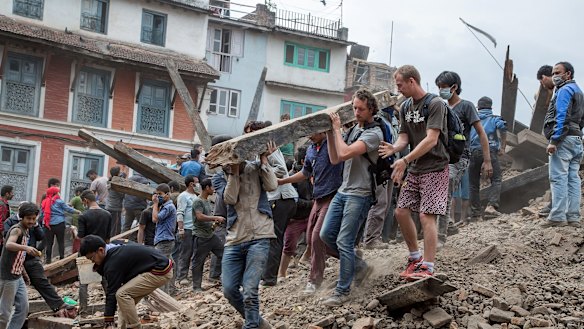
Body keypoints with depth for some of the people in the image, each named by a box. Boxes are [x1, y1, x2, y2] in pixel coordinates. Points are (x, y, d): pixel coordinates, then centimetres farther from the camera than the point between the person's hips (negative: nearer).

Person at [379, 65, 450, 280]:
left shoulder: (435, 104, -12)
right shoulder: (405, 108, 12)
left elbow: (431, 140, -20)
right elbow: (404, 138, 7)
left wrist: (405, 160, -24)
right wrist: (394, 148, -18)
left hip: (435, 168, -8)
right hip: (415, 169, 8)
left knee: (426, 216, -13)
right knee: (401, 212, 5)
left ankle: (427, 267, -12)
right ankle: (415, 257, 20)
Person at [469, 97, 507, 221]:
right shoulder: (494, 118, 13)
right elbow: (502, 127, -8)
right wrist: (503, 147, -3)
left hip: (474, 151, 3)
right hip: (490, 150, -2)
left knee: (474, 183, 7)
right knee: (496, 179, 1)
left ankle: (475, 214, 5)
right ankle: (491, 206, -18)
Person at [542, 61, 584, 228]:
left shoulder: (565, 90, -7)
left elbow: (561, 117, -17)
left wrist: (554, 141, -20)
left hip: (564, 139, -10)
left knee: (558, 178, -11)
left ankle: (558, 217, -15)